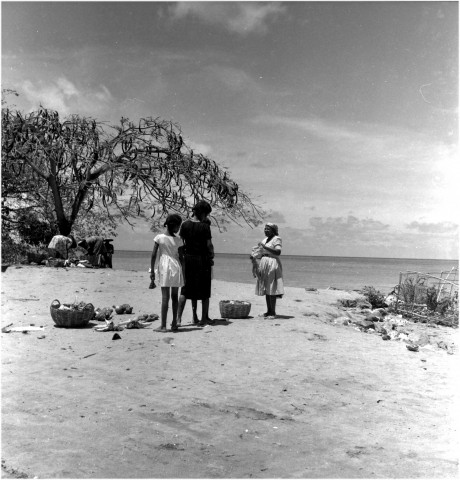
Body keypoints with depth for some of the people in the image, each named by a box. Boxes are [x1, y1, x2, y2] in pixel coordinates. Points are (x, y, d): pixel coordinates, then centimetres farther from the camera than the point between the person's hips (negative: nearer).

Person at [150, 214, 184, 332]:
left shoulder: (159, 238, -4)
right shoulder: (178, 240, 0)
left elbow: (153, 255, -5)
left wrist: (152, 271, 1)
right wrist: (184, 273, 12)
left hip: (164, 268, -2)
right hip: (176, 267, 2)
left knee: (165, 296, -3)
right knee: (174, 296, 10)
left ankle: (163, 326, -3)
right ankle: (174, 323, 15)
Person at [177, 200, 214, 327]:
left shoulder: (185, 225, 0)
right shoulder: (205, 227, -11)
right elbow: (209, 245, -10)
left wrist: (182, 257, 12)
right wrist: (211, 257, 7)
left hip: (188, 258, 4)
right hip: (202, 259, -4)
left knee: (185, 290, 11)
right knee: (204, 290, 9)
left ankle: (179, 317, 1)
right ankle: (204, 318, 17)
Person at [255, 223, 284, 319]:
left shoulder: (276, 239, -7)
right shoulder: (265, 240, 18)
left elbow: (278, 252, -22)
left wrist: (265, 247, -26)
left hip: (272, 265, -8)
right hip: (264, 264, 8)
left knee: (271, 290, -9)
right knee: (266, 289, 9)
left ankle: (273, 312, -5)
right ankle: (268, 311, 15)